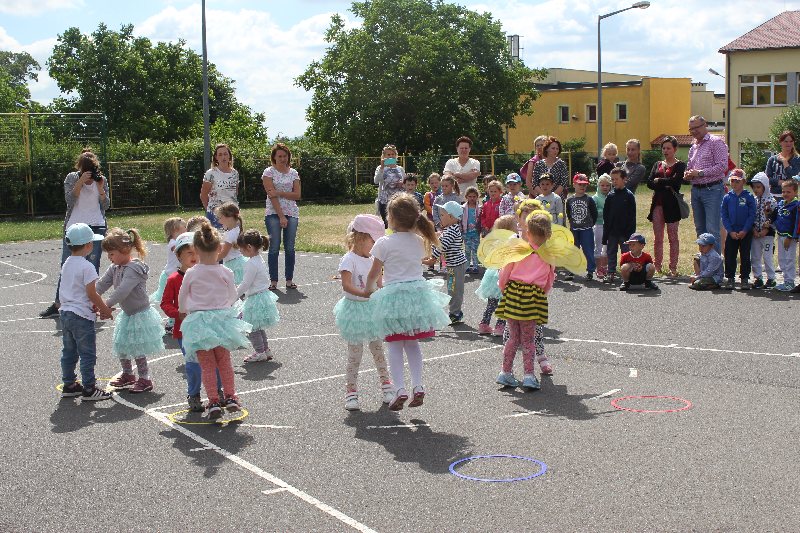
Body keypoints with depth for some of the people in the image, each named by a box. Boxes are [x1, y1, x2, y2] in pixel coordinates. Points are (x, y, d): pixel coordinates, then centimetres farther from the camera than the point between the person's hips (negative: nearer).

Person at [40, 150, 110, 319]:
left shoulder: (101, 180, 4)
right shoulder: (71, 178, 1)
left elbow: (106, 206, 2)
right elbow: (69, 200, -12)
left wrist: (101, 189, -14)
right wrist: (81, 182, -21)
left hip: (97, 227, 1)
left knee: (93, 267, 2)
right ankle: (57, 304, 7)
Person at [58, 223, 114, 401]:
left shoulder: (66, 264, 9)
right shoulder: (86, 266, -18)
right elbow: (91, 293, -18)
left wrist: (95, 306, 13)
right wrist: (105, 309, -5)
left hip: (65, 312, 9)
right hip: (81, 315, -8)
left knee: (69, 352, 17)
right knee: (87, 354, 0)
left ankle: (68, 385, 26)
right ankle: (89, 389, 4)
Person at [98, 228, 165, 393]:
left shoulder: (134, 269, -25)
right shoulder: (115, 268, 5)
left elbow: (122, 291, -34)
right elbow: (102, 284, 1)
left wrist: (106, 304, -38)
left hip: (140, 314, -9)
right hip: (127, 314, 10)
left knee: (137, 349, -4)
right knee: (121, 346, 17)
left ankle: (145, 379, 9)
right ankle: (127, 374, 35)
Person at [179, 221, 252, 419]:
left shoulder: (191, 274, -7)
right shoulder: (226, 273, -5)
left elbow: (182, 298, 7)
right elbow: (233, 297, 8)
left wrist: (184, 312, 28)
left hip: (199, 321, -1)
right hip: (223, 318, 1)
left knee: (207, 365, 6)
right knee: (224, 361, 17)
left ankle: (214, 402, 3)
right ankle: (230, 397, 17)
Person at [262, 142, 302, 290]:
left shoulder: (293, 173, 10)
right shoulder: (269, 172, 0)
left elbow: (297, 195, 1)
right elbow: (271, 195, -9)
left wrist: (279, 193, -12)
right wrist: (281, 216, -15)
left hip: (292, 213, 3)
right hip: (273, 214, -3)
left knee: (290, 247, 3)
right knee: (274, 247, -4)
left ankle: (289, 280, 11)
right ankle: (273, 281, 2)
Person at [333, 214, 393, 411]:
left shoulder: (371, 259, 7)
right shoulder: (349, 259, -15)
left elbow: (379, 284, 14)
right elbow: (346, 285, -28)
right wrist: (363, 294, -42)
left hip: (372, 308, 6)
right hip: (355, 309, -6)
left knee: (377, 349, 15)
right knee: (355, 354, -1)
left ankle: (386, 384, 30)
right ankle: (351, 392, 9)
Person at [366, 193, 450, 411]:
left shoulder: (384, 243, -10)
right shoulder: (419, 242, 4)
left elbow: (374, 273, -2)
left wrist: (369, 288, 17)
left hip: (393, 296, -4)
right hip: (418, 292, 4)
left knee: (394, 346, 5)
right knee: (412, 344, 17)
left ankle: (400, 389, -6)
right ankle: (418, 386, 8)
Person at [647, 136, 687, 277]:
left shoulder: (680, 165, 2)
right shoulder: (657, 165, 16)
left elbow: (676, 181, -15)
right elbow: (649, 183, 2)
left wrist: (659, 181, -5)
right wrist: (667, 184, -12)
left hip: (672, 204, -4)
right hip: (658, 204, 4)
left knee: (673, 237, 0)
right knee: (657, 238, 5)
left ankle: (673, 268, 4)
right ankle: (658, 267, 10)